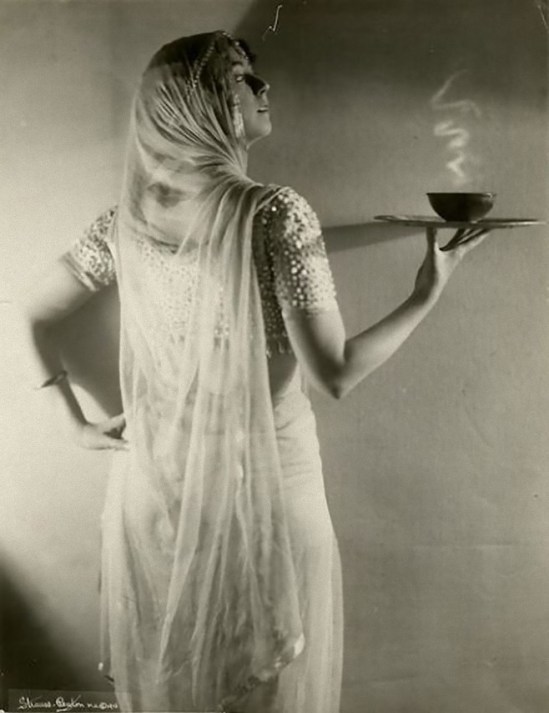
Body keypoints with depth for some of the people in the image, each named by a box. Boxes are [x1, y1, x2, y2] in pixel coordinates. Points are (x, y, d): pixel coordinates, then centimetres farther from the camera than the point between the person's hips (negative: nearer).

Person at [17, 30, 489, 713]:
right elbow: (335, 373, -20)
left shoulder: (126, 220, -2)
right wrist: (426, 295, -9)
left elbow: (31, 315, 7)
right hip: (264, 477, -5)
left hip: (157, 478, 5)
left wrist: (76, 421, 12)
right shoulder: (275, 214, -18)